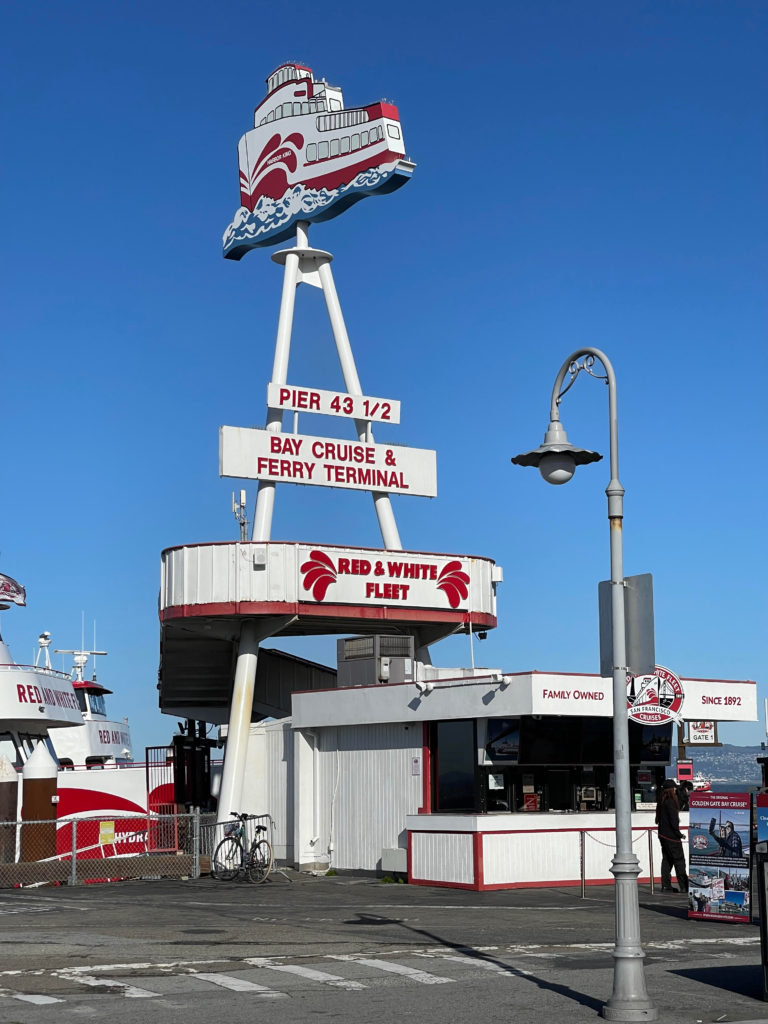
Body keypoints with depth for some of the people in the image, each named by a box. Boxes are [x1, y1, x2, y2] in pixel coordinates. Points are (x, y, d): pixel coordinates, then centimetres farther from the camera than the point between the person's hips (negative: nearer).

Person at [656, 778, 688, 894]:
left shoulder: (662, 802, 11)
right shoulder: (670, 802, -16)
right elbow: (674, 820, -19)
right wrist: (679, 834, -7)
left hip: (663, 835, 9)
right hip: (671, 837, -9)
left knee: (667, 860, 12)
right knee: (679, 860, -5)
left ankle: (666, 886, 12)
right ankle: (684, 886, -6)